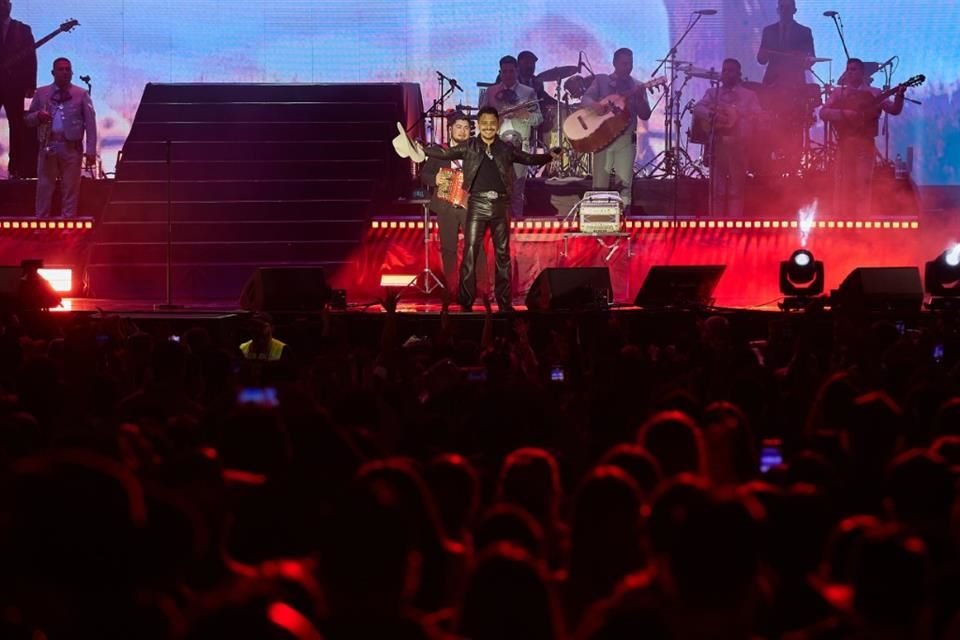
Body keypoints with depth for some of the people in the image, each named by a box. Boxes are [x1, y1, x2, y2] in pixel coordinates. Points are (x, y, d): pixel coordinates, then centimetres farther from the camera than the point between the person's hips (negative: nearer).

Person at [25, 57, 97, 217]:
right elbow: (28, 120, 14)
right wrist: (38, 116, -10)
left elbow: (90, 124, 2)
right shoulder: (41, 93, 11)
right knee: (44, 187, 1)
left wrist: (91, 150, -7)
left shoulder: (81, 95, 7)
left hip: (72, 147, -1)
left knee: (70, 188, 1)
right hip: (48, 145, 1)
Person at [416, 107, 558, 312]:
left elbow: (529, 159, 13)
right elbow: (445, 153, 6)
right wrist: (422, 150, -6)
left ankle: (504, 302, 12)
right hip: (477, 205, -2)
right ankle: (466, 302, -3)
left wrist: (550, 156, -2)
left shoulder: (506, 149, 9)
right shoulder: (469, 147, 5)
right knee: (470, 252, -6)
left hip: (500, 205, 2)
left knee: (502, 254, 6)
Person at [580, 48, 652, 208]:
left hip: (625, 139, 0)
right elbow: (585, 99, -1)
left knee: (624, 183, -9)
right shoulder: (601, 81, 9)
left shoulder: (636, 87, 9)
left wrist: (639, 99, -15)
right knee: (600, 185, -1)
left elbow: (645, 116, 4)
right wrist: (595, 105, -23)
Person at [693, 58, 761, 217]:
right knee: (717, 188, 3)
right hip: (717, 142, 2)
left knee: (736, 189, -2)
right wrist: (712, 115, -19)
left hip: (737, 144, -2)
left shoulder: (748, 95, 9)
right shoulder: (713, 92, 15)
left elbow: (757, 116, -2)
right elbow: (697, 108, 1)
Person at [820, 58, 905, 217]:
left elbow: (894, 110, -1)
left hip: (865, 144, -2)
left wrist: (899, 96, -21)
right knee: (844, 187, 1)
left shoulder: (873, 93, 5)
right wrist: (844, 113, -15)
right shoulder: (839, 93, 10)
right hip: (845, 144, 2)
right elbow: (823, 113, 0)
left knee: (862, 185, -7)